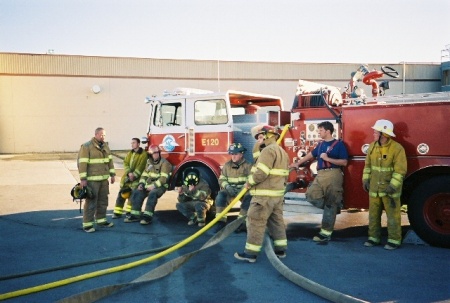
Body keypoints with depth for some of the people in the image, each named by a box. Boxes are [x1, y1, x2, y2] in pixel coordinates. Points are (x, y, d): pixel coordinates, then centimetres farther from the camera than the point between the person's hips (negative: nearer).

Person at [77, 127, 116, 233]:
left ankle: (101, 220, 26)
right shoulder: (86, 146, -11)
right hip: (92, 180, -7)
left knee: (103, 201, 14)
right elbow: (82, 163, -14)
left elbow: (110, 160, 16)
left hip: (104, 179, 7)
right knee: (91, 202, -5)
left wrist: (112, 174, 12)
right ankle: (87, 224, 1)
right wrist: (82, 179, -17)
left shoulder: (105, 146, 11)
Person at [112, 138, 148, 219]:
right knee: (122, 194, 1)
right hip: (126, 177, 5)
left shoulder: (143, 154, -6)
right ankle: (117, 212, 5)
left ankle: (129, 211, 11)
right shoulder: (130, 153, 13)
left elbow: (140, 167, -13)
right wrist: (129, 173, -13)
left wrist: (133, 175, -20)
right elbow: (125, 163, 4)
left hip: (136, 179, -5)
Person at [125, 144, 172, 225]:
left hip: (160, 186, -7)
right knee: (136, 192, -12)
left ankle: (147, 216, -33)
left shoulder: (164, 163, -10)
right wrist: (141, 184, -1)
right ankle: (135, 215, -7)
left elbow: (163, 178, -19)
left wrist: (154, 186, -27)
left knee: (152, 194, -36)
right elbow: (145, 174, 16)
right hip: (149, 185, 7)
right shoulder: (149, 162, 13)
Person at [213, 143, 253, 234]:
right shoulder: (227, 165, 7)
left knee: (249, 197, -33)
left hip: (243, 190, -1)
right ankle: (221, 221, -26)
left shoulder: (248, 166, 0)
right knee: (220, 195, -28)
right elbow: (221, 179, 5)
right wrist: (227, 186, -16)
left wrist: (243, 188, -27)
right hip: (230, 190, 2)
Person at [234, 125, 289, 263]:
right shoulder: (283, 152, 19)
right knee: (277, 221, 15)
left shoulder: (269, 150, -14)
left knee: (256, 222, -6)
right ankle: (281, 249, 20)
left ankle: (251, 253, -3)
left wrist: (249, 182, -9)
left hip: (265, 194, -10)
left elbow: (261, 173, -22)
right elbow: (284, 175, 21)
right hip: (278, 193, 10)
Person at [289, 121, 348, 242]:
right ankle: (333, 207, 15)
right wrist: (298, 163, 32)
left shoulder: (338, 144, -4)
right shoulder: (321, 144, 16)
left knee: (330, 204, -3)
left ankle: (326, 233, 2)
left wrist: (328, 159, -15)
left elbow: (344, 162, -9)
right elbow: (311, 154, 29)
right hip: (320, 175, 7)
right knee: (311, 196, -6)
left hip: (333, 175, -7)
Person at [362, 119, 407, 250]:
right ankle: (374, 238, 22)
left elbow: (400, 170, -14)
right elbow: (368, 165, 16)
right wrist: (366, 179, 9)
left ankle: (394, 240, 12)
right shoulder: (372, 146, 7)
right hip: (374, 188, 6)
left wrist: (393, 186, -18)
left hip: (390, 189, -6)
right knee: (373, 214, 11)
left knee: (392, 215, 1)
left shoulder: (397, 148, -12)